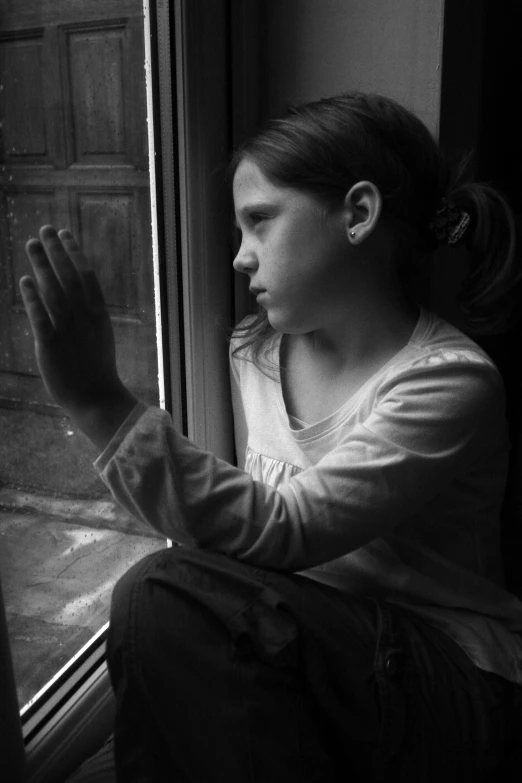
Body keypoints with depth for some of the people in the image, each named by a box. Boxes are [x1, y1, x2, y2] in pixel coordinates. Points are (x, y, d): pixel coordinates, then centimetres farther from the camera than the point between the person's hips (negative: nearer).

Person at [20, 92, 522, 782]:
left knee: (165, 592, -24)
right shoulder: (255, 352, 3)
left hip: (450, 683, -5)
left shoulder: (451, 382, -19)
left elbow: (281, 531, -29)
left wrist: (101, 401, -34)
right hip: (312, 646, 5)